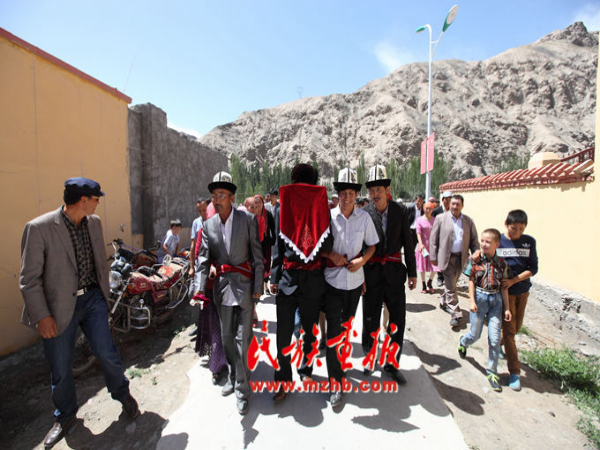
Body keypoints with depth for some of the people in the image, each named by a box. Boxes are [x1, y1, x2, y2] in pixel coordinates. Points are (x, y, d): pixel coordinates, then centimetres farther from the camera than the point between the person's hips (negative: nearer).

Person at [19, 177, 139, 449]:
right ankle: (66, 417, 39)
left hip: (92, 298, 3)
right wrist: (41, 316, -14)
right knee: (60, 369, 12)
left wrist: (105, 293, 16)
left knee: (107, 353, 3)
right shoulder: (39, 228, -14)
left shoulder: (94, 222, 2)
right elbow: (29, 279, -12)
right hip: (59, 307, -3)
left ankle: (123, 395, 30)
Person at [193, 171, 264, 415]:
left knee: (243, 338, 0)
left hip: (244, 285, -4)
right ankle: (233, 376, 39)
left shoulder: (248, 219, -7)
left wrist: (258, 286, -7)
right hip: (222, 286, 4)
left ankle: (242, 389, 17)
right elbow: (203, 259, 2)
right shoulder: (208, 225, 3)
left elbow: (257, 256, -5)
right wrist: (200, 288, -11)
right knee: (227, 337, 17)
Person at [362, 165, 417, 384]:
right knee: (370, 320, 9)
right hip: (371, 273, -2)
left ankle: (392, 364, 29)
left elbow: (407, 242, 6)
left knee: (398, 321, 9)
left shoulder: (400, 211, 0)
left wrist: (412, 272, 7)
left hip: (394, 272, 2)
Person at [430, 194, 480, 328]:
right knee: (450, 286, -3)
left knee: (451, 283, 16)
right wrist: (433, 257, -4)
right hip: (447, 257, -3)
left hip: (461, 257, 4)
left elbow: (474, 240, 10)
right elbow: (434, 239, -1)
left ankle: (444, 302, 37)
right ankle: (455, 314, 1)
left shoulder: (468, 221, 8)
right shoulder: (441, 219, -1)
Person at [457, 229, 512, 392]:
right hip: (480, 297, -2)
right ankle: (463, 342, 43)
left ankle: (492, 372, 18)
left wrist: (507, 308, 4)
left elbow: (504, 287, 5)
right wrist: (472, 301, -8)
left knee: (495, 338, 2)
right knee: (475, 335, 7)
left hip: (496, 300, 2)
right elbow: (471, 281, -3)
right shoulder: (475, 260, -6)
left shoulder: (501, 263, 0)